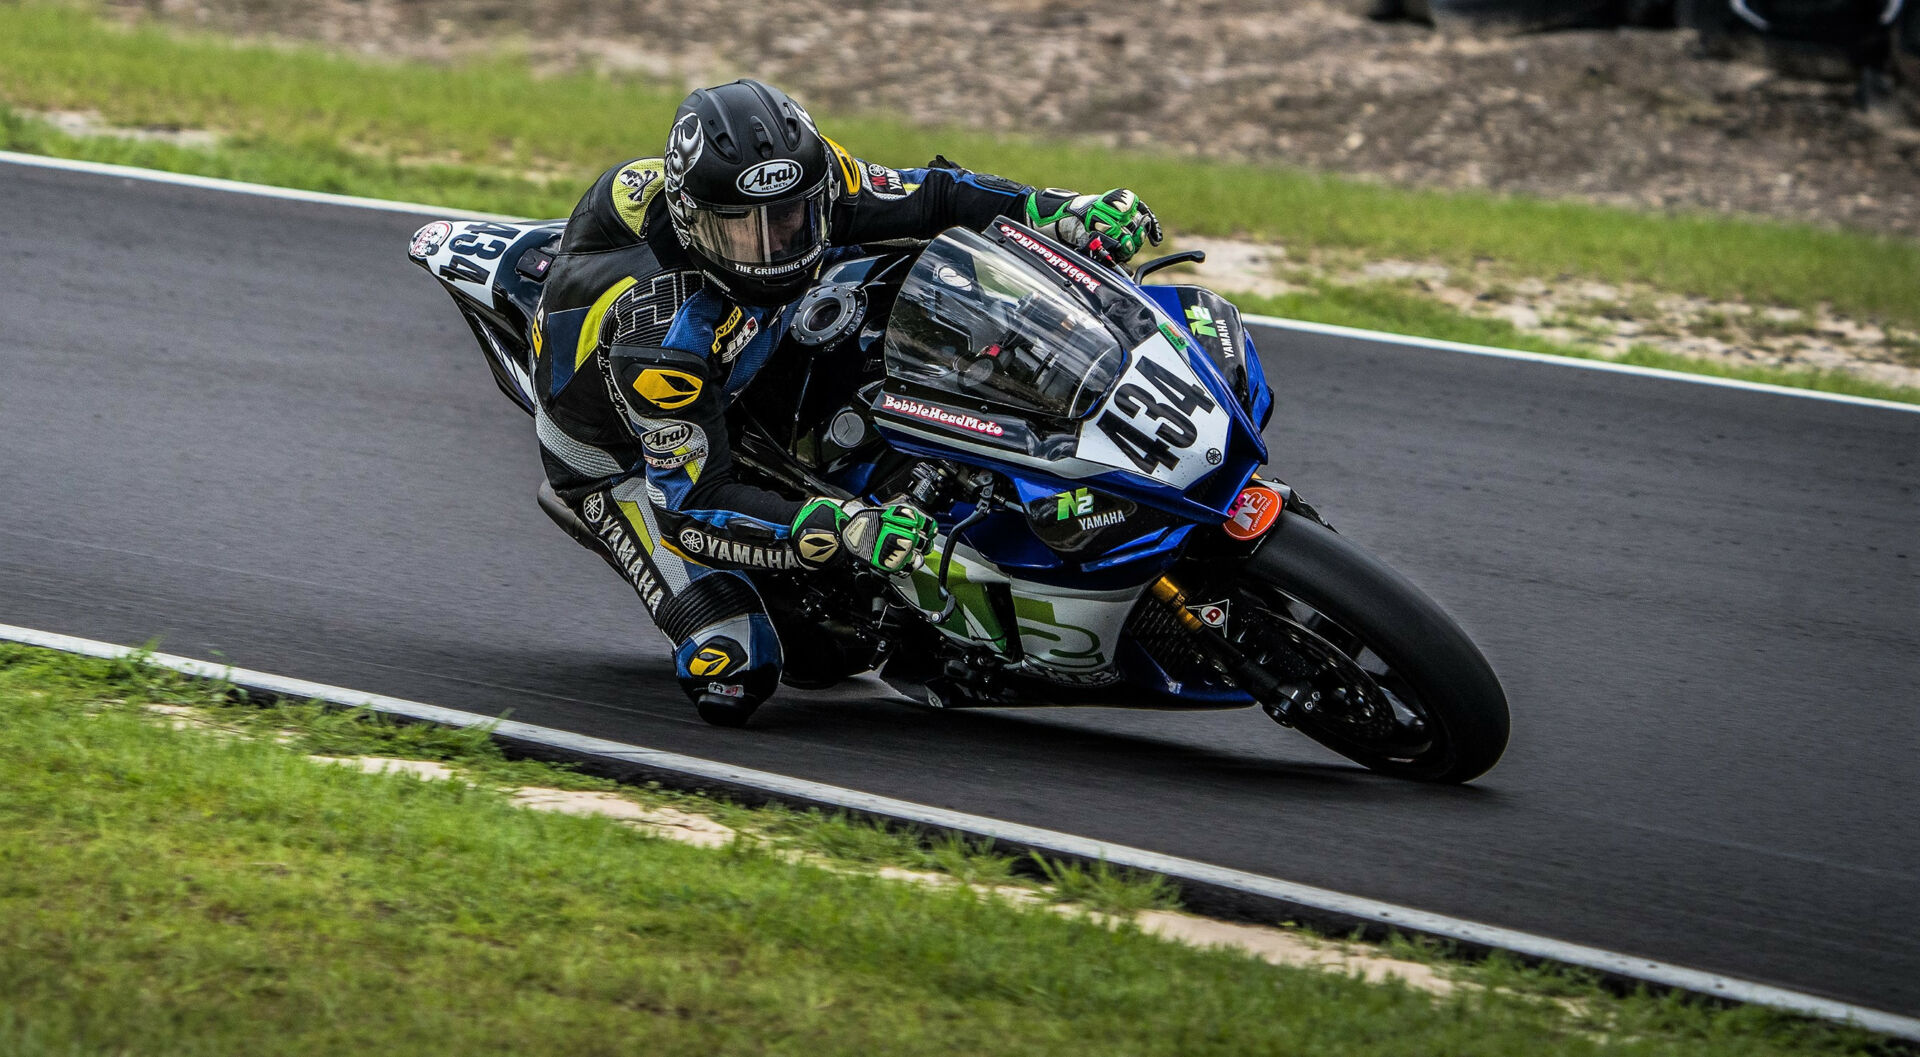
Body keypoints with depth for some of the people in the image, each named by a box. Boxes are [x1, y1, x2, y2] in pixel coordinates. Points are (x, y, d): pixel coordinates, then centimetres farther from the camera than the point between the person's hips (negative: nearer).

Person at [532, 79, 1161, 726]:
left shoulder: (806, 187, -26)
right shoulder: (660, 330, -43)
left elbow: (932, 195, -9)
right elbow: (691, 502, -39)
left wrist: (1069, 214, -23)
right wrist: (841, 531, -51)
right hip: (622, 452, -7)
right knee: (731, 675, -19)